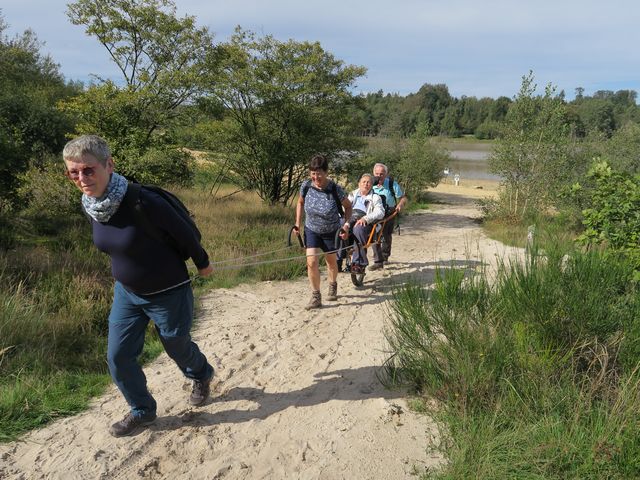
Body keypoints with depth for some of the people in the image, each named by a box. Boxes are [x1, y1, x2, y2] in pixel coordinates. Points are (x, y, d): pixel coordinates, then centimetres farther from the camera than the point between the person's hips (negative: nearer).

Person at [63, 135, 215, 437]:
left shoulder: (143, 202, -30)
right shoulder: (90, 207, -8)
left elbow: (183, 232, -17)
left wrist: (202, 264, -2)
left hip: (169, 293, -6)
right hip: (126, 292, 6)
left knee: (177, 346, 16)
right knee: (117, 356, 5)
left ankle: (202, 376, 51)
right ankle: (142, 411, 30)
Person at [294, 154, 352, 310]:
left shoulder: (335, 189, -25)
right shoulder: (306, 186, -17)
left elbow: (348, 206, -8)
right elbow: (300, 202, 4)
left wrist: (346, 224, -19)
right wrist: (297, 223, -2)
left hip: (331, 232, -1)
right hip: (311, 230, 1)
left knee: (331, 261, 17)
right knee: (312, 262, -11)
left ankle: (333, 286, 46)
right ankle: (316, 297, 2)